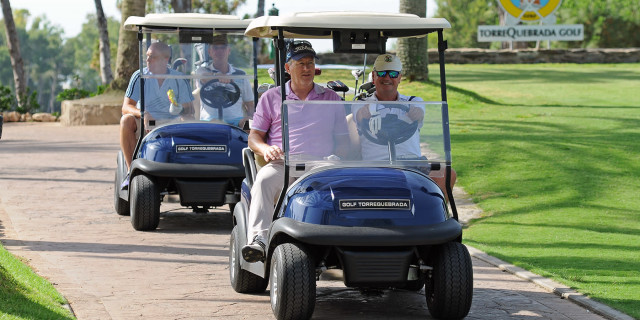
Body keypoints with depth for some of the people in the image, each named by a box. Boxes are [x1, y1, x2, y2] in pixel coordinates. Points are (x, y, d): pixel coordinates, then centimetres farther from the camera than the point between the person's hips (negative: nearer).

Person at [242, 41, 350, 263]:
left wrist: (337, 158, -5)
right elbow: (254, 136, 15)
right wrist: (266, 149, -10)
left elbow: (343, 137, 18)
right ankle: (258, 239, -48)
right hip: (283, 165, 0)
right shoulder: (271, 97, 19)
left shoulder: (330, 98, 21)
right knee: (263, 181, -36)